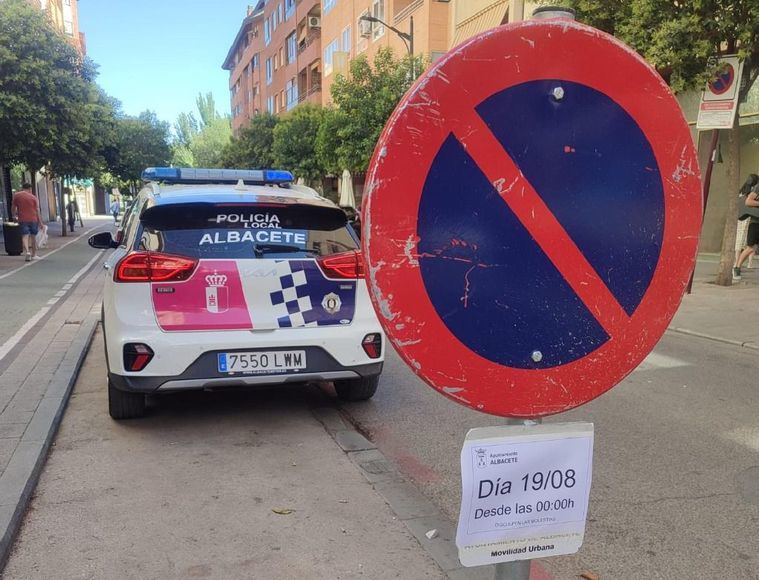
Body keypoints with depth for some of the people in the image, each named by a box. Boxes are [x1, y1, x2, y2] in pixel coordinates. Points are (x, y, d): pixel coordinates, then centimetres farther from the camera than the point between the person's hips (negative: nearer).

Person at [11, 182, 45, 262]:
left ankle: (27, 251, -27)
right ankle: (34, 255, 18)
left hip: (22, 219, 0)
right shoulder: (33, 197, 1)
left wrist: (15, 215, 26)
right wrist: (40, 222, 2)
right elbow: (37, 210, -1)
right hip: (33, 219, 1)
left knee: (25, 236, -4)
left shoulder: (16, 195, 3)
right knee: (33, 236, 11)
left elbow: (13, 208, 6)